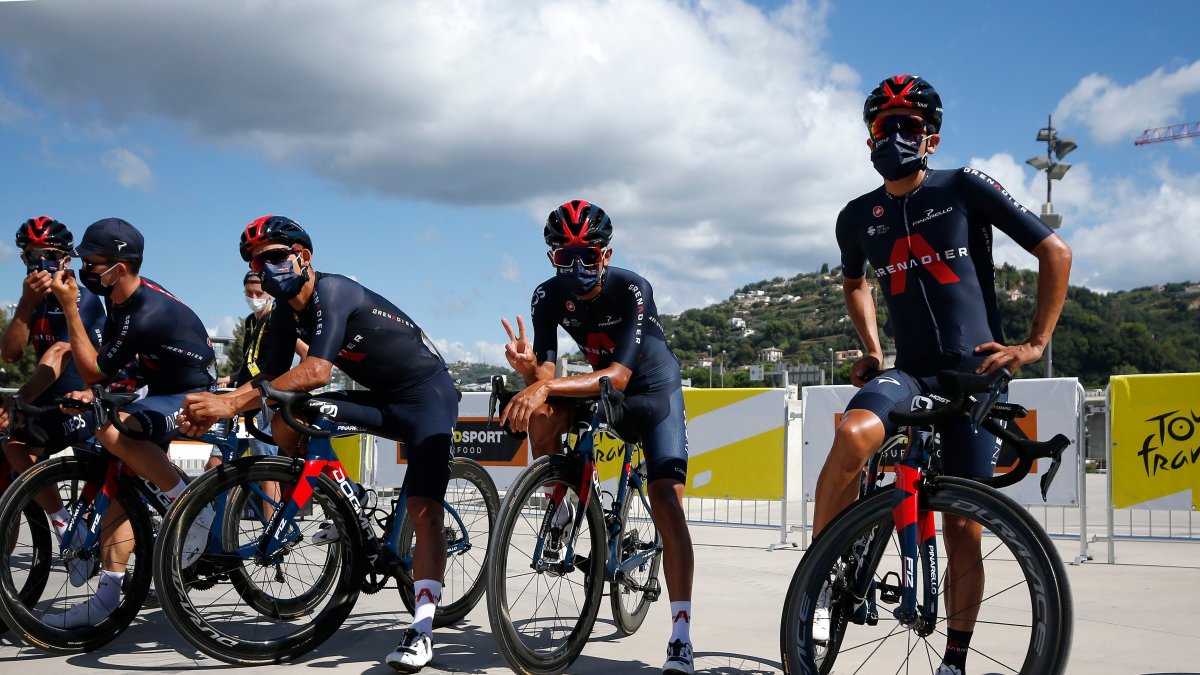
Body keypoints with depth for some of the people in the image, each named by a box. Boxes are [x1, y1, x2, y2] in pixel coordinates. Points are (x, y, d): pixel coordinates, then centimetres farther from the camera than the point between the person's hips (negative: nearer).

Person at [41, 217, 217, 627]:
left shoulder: (146, 315, -27)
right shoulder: (123, 295, 3)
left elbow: (93, 372, -18)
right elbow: (103, 369, 14)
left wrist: (69, 307, -19)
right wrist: (92, 392, -6)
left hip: (191, 398, -10)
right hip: (162, 394, 10)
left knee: (111, 429, -34)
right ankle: (108, 595, 5)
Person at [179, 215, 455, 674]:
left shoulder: (331, 291, -24)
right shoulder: (286, 313, 2)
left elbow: (315, 372, -35)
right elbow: (269, 380, -2)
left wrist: (232, 404, -37)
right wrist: (212, 408, -20)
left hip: (427, 394, -8)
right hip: (381, 397, 8)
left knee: (423, 510, -21)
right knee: (285, 425, -10)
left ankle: (421, 630, -19)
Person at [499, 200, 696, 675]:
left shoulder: (631, 289, -29)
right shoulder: (548, 297, -17)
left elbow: (619, 376, -39)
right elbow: (546, 375, -22)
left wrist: (546, 386, -53)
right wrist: (529, 370, -47)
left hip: (653, 392, -4)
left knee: (666, 504, -20)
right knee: (542, 414, -28)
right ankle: (559, 511, -3)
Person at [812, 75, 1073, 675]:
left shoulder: (965, 188, -2)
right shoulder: (857, 218, 9)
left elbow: (1055, 253, 1)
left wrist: (1035, 344, -4)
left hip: (976, 376, -1)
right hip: (910, 372, 2)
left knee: (963, 532, -2)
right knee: (852, 435, -33)